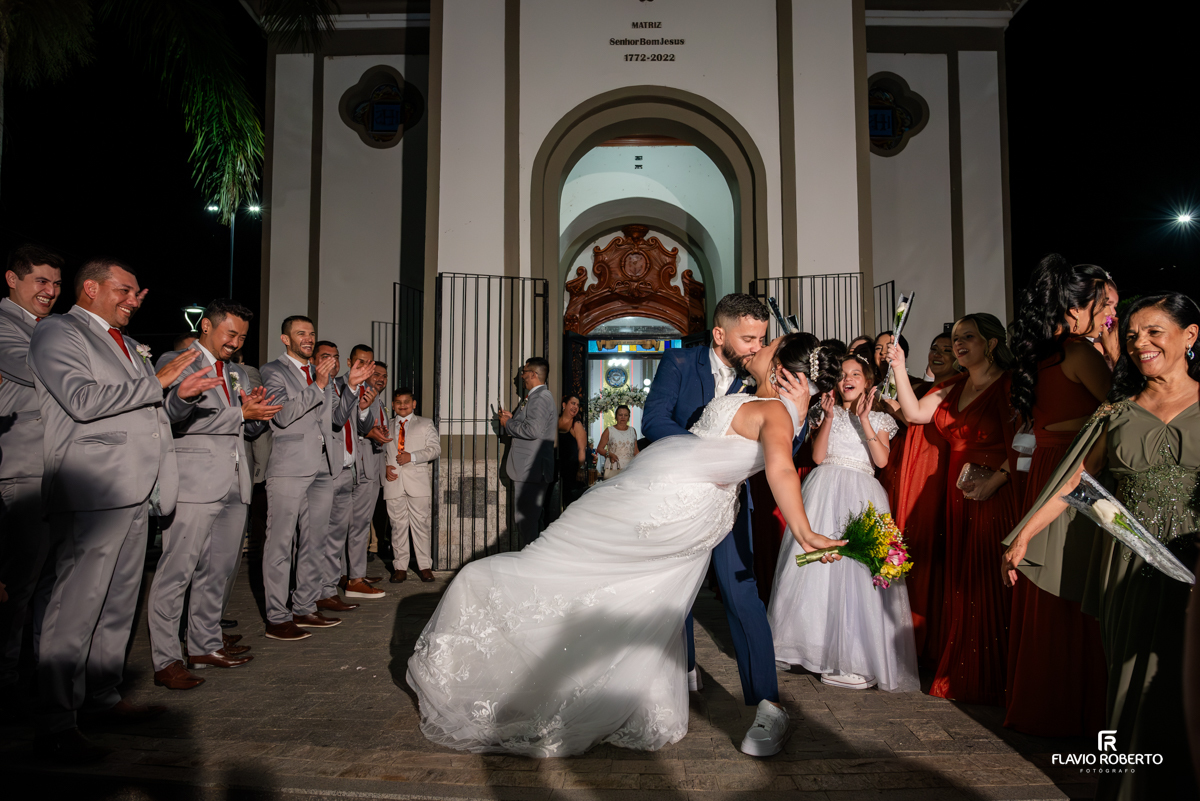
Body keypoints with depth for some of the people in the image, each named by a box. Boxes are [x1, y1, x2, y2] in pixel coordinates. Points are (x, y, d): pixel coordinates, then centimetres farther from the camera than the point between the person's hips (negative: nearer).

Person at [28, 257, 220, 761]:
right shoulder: (57, 332, -2)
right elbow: (83, 399, -17)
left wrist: (182, 394, 4)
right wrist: (157, 382, -12)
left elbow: (147, 414, 23)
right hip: (92, 491, -8)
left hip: (135, 491, 9)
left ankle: (104, 696, 26)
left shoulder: (126, 345, 22)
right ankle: (56, 725, 3)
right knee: (76, 607, -6)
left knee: (118, 604, 14)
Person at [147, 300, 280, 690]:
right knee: (175, 574, -4)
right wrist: (240, 413, -16)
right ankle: (166, 661, 3)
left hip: (234, 486, 7)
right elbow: (179, 417, -13)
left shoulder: (238, 373, 22)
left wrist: (256, 411, -1)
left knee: (216, 572, 12)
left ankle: (206, 646, 23)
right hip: (195, 486, -7)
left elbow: (253, 427, 22)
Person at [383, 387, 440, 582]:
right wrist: (384, 467, -1)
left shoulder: (425, 424, 12)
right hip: (394, 482, 2)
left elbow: (435, 449, 2)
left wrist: (412, 456, -11)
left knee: (421, 525, -2)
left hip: (418, 481, -2)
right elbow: (380, 452, 20)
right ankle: (401, 566, 11)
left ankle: (425, 566, 6)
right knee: (398, 525, 3)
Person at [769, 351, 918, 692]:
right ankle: (817, 646, 9)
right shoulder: (827, 413, 13)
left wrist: (863, 419, -7)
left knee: (859, 572, -9)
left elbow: (882, 460, -3)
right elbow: (818, 456, 0)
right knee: (818, 564, -3)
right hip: (825, 491, 0)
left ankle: (854, 656, -1)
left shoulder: (879, 419, 15)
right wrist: (829, 417, -6)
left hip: (861, 497, 0)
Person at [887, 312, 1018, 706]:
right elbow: (914, 412, 7)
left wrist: (995, 480, -22)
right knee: (961, 581, 11)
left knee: (991, 582, -1)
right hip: (959, 495, 7)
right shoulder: (954, 387, 14)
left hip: (995, 496, -7)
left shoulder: (1009, 385, -7)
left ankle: (993, 679, 14)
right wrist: (899, 369, 2)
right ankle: (962, 676, 22)